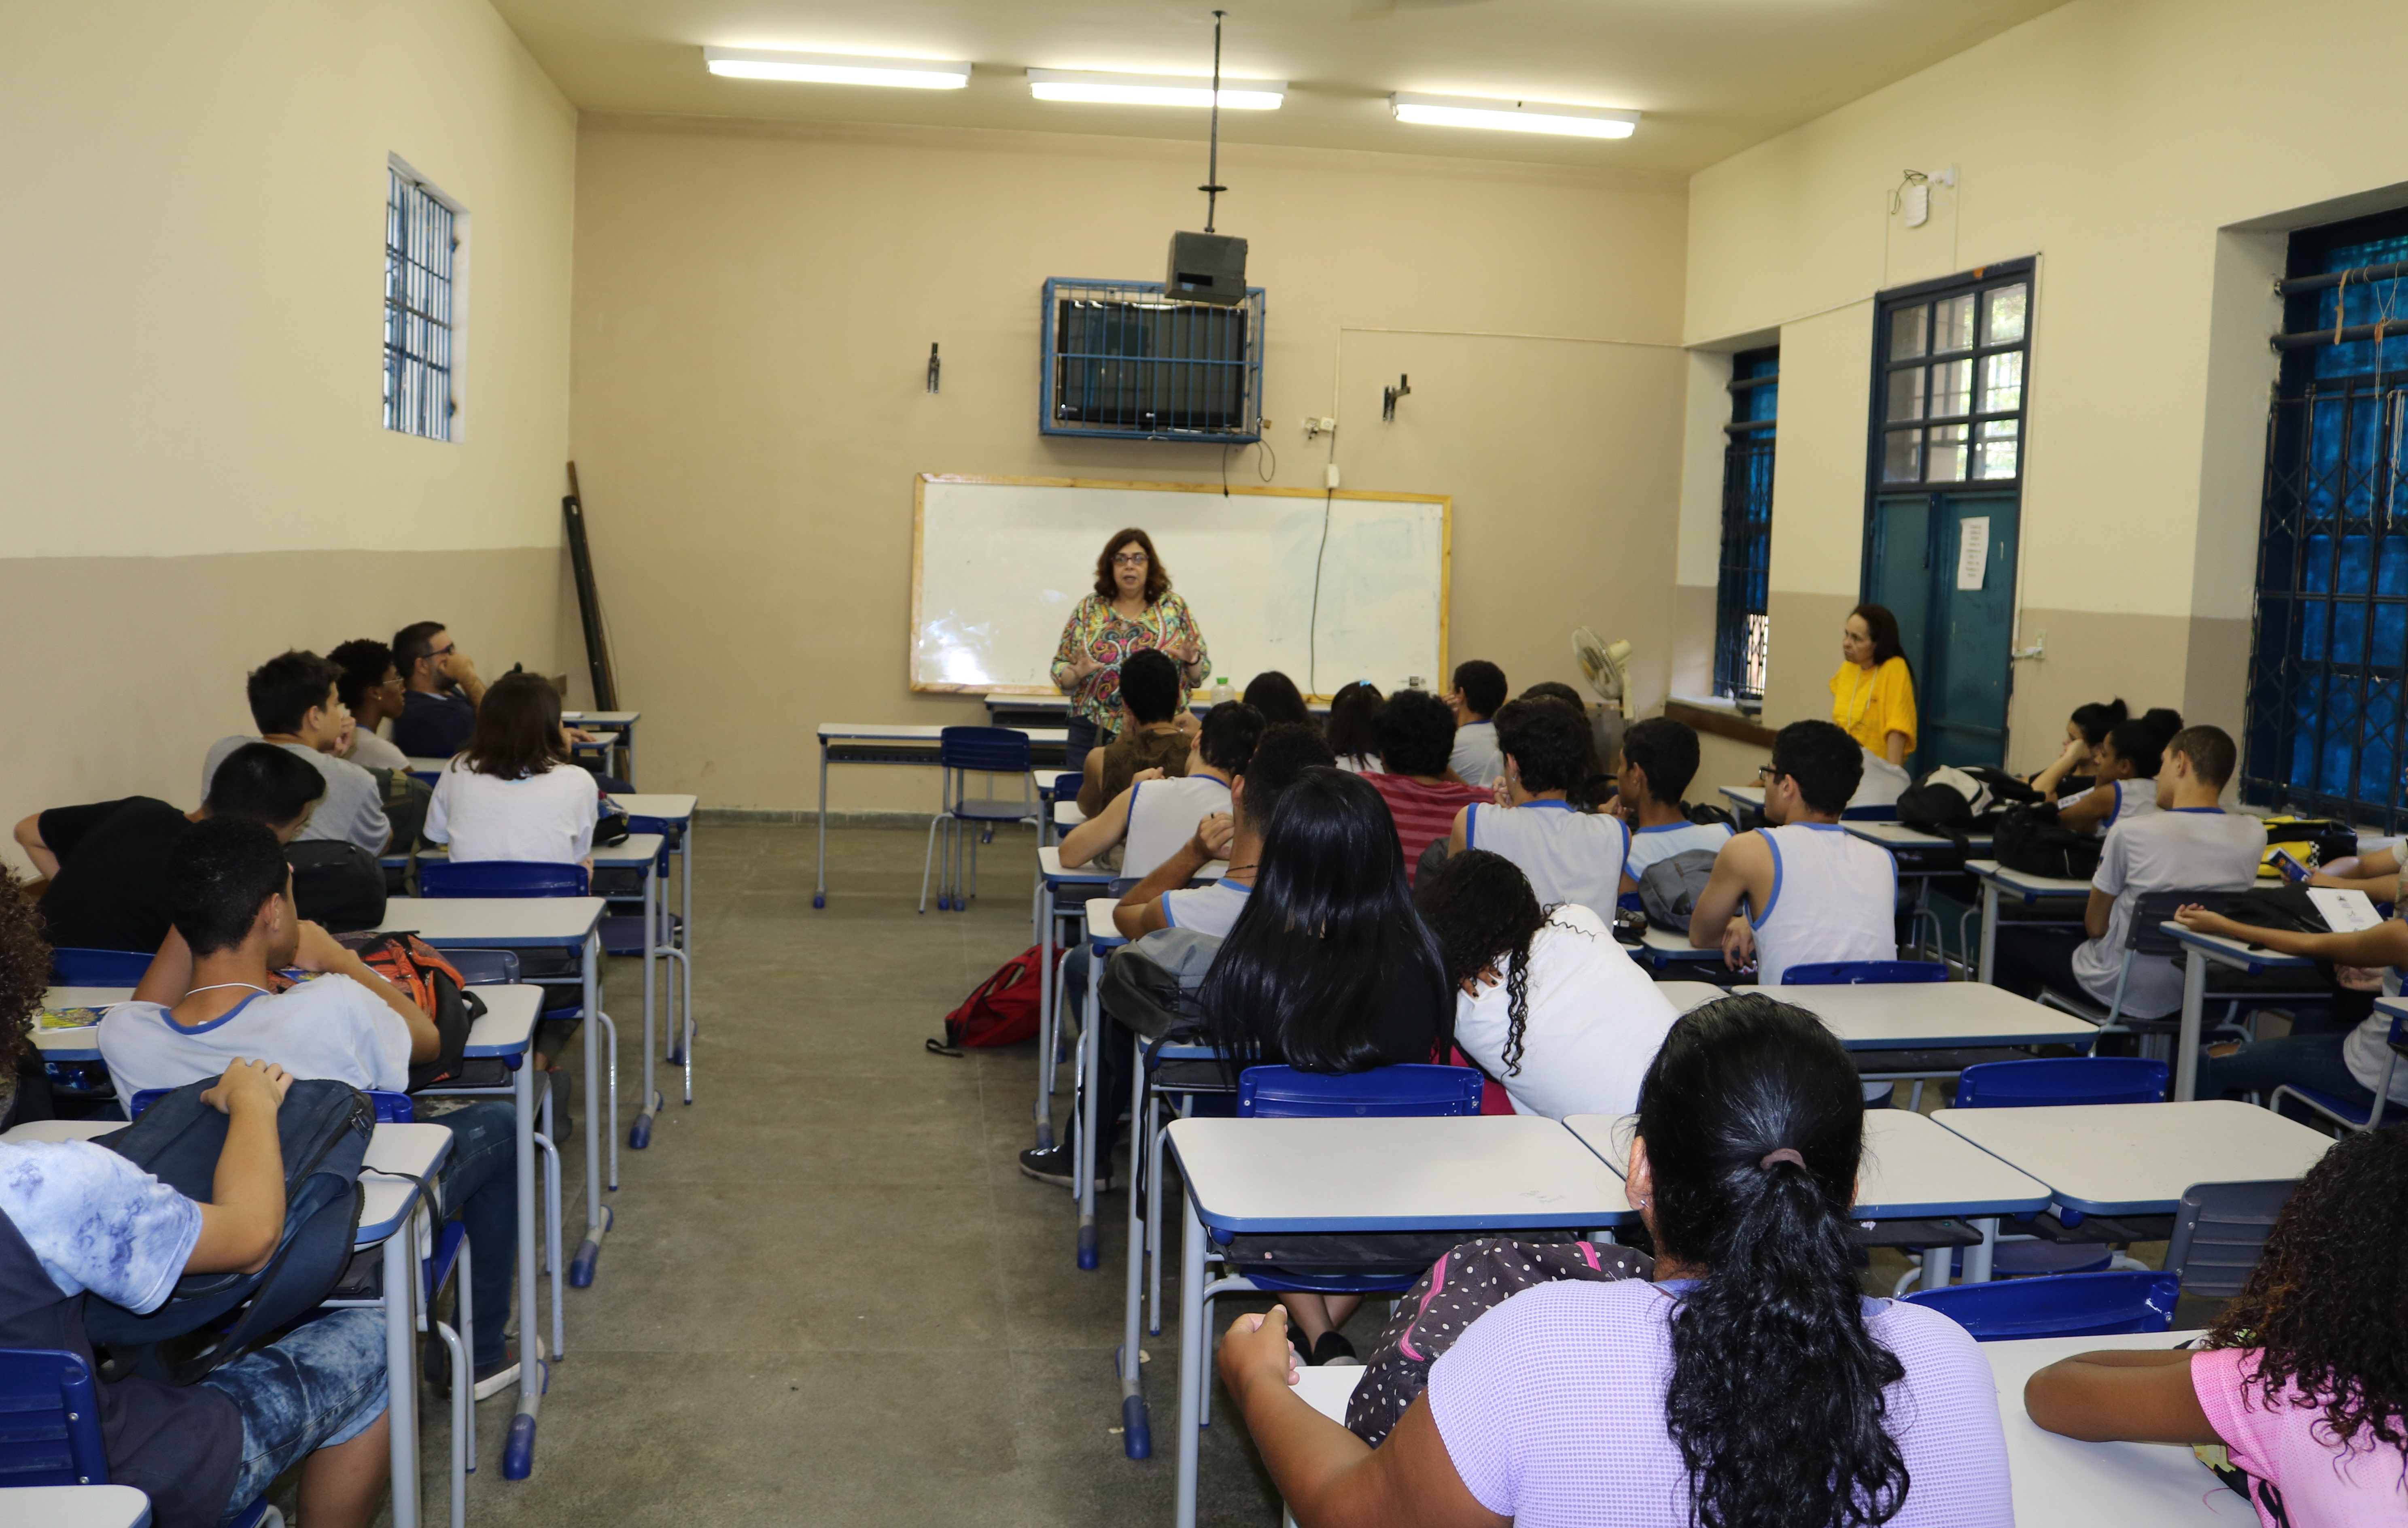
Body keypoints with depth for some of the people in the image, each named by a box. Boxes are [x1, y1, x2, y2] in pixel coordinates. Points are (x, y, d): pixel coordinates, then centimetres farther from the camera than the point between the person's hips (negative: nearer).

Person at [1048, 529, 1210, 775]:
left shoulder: (1174, 607, 4)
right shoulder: (1089, 609, 6)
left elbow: (1199, 674, 6)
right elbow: (1060, 671, 7)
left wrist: (1192, 660, -15)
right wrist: (1078, 673, -14)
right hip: (1093, 734, 1)